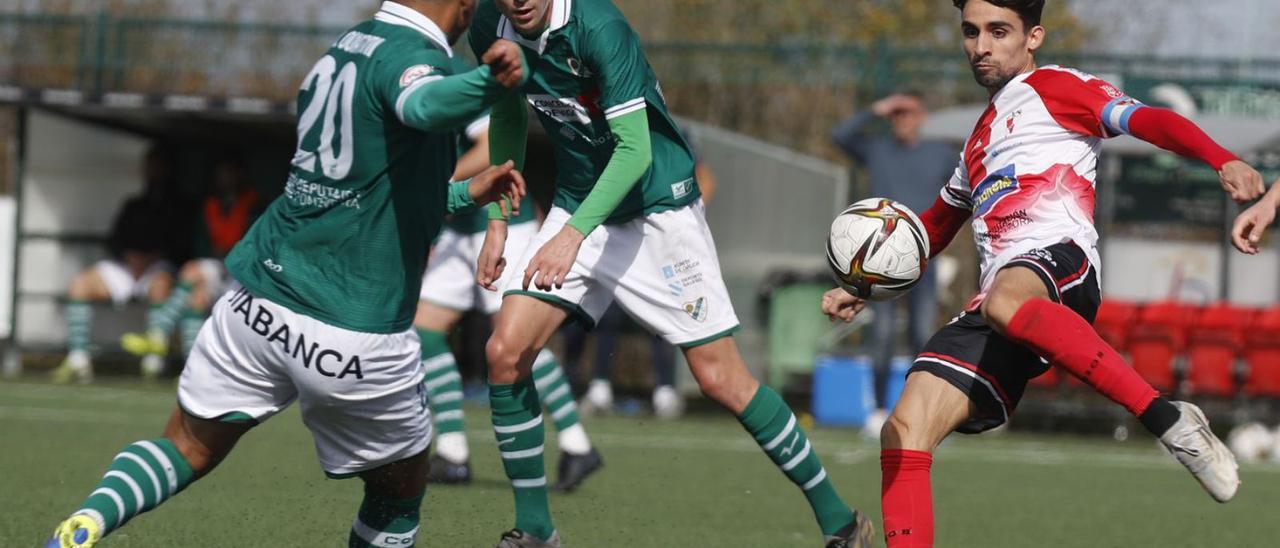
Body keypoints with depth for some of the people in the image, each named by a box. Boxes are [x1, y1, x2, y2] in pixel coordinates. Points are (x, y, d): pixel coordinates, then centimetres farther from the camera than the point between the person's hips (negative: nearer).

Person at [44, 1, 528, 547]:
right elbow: (424, 106, -40)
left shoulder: (347, 46, 13)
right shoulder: (410, 52, -12)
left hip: (257, 304, 6)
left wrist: (465, 192, 33)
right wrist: (491, 81, -59)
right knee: (400, 490, 17)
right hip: (356, 334, -6)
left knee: (187, 450, 17)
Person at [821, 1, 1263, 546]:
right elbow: (935, 227, 47)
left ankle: (1170, 421, -39)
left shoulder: (1054, 88, 12)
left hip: (1058, 257, -7)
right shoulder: (982, 137, 34)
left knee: (1005, 305, -43)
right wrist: (864, 287, 37)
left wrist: (1223, 161, -23)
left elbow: (1148, 121, -5)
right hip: (1000, 290, 8)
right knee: (904, 433, -10)